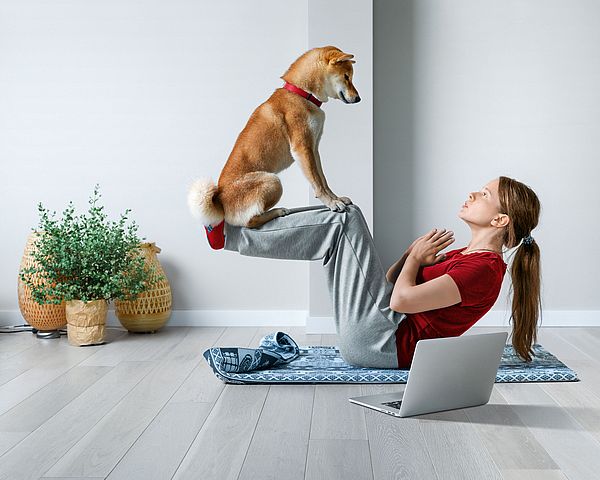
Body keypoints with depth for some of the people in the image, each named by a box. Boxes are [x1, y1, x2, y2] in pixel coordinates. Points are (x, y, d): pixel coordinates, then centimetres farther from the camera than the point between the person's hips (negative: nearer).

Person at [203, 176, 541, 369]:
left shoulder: (484, 269, -15)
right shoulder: (465, 256, 16)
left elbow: (401, 299, -23)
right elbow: (391, 283, 19)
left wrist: (416, 257, -5)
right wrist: (413, 255, -1)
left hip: (382, 344, -10)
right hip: (381, 340, 10)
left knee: (346, 218, -11)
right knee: (341, 217, 8)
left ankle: (229, 234, -7)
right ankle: (233, 228, 6)